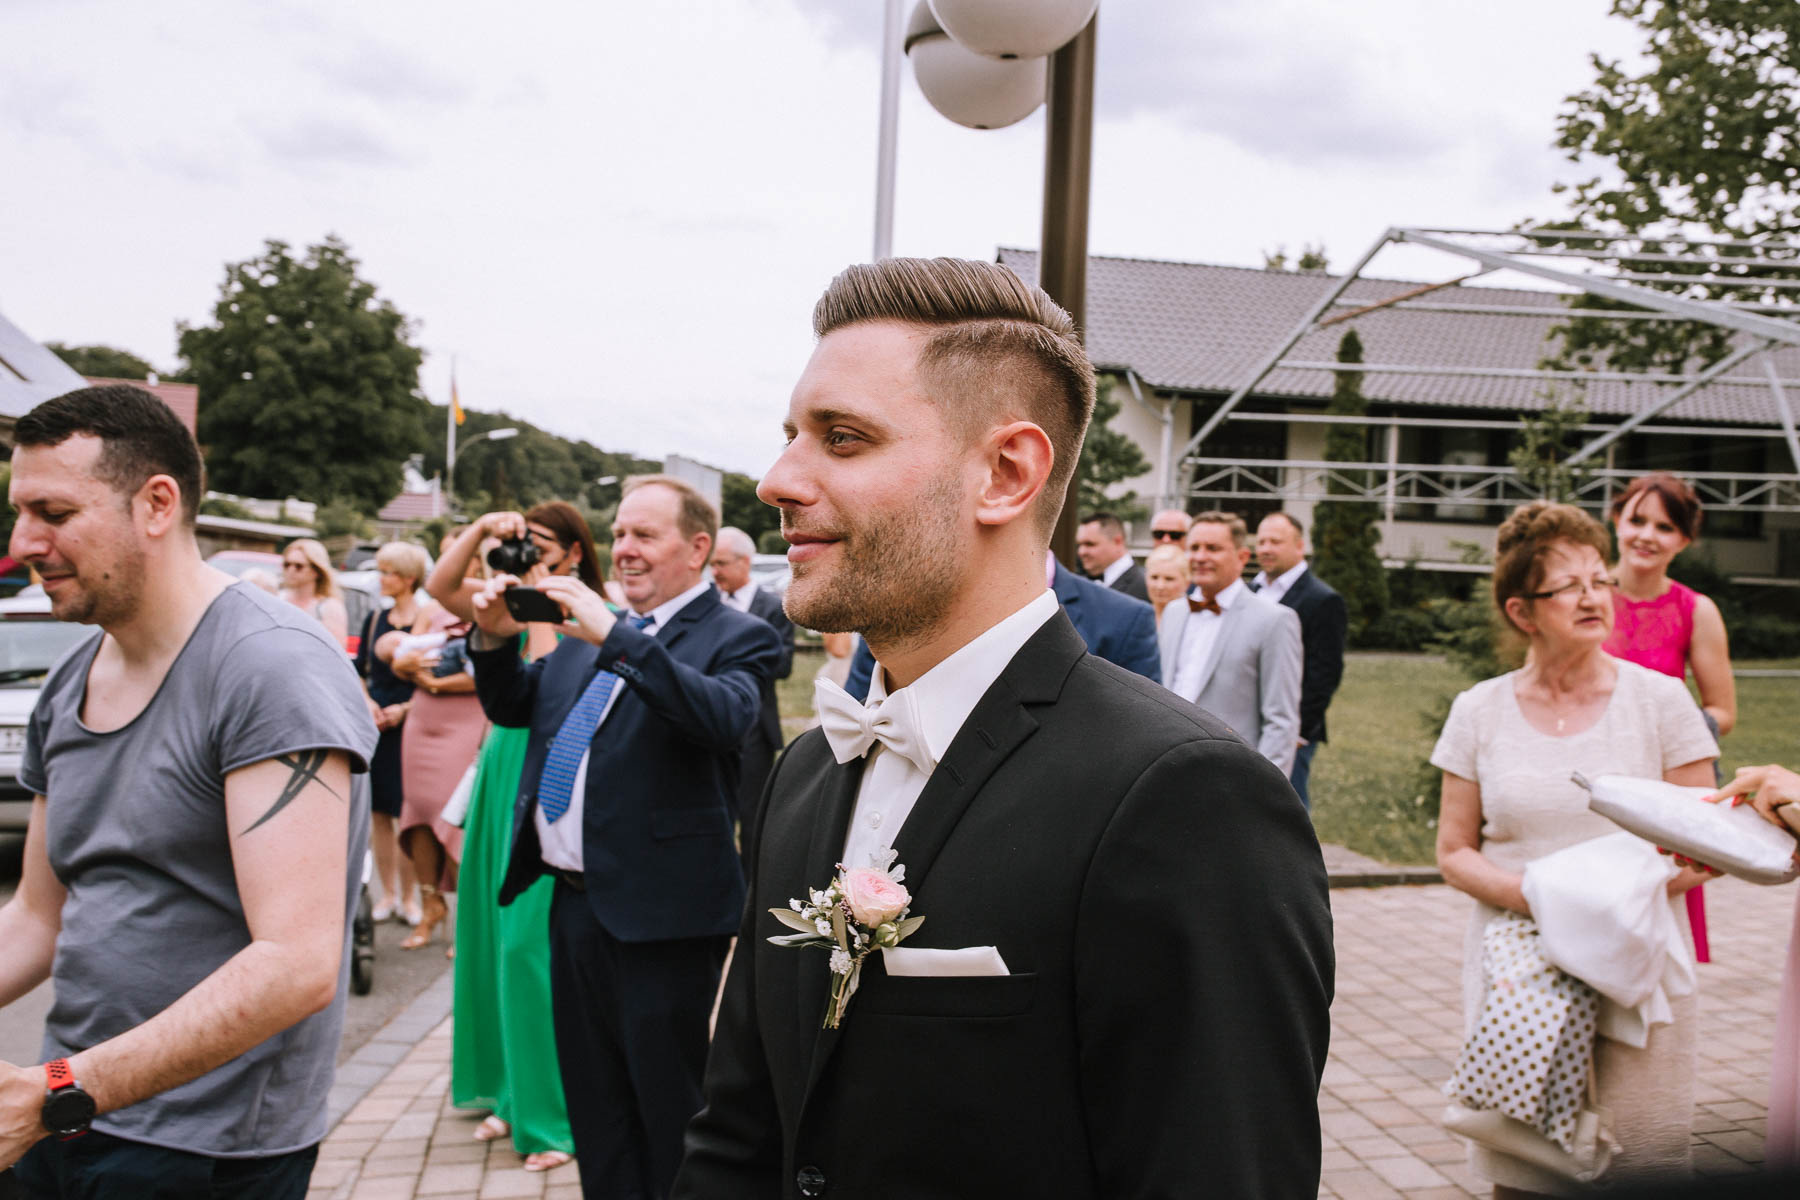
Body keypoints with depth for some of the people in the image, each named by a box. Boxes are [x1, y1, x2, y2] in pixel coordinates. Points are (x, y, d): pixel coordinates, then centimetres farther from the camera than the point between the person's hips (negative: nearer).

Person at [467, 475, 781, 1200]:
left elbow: (724, 718, -29)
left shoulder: (736, 637, -9)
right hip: (575, 903, 8)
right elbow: (513, 706, 19)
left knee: (671, 1117, 4)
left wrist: (614, 638, -32)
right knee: (594, 1106, 20)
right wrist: (495, 639, -1)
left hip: (658, 915, -7)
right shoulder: (587, 634, 14)